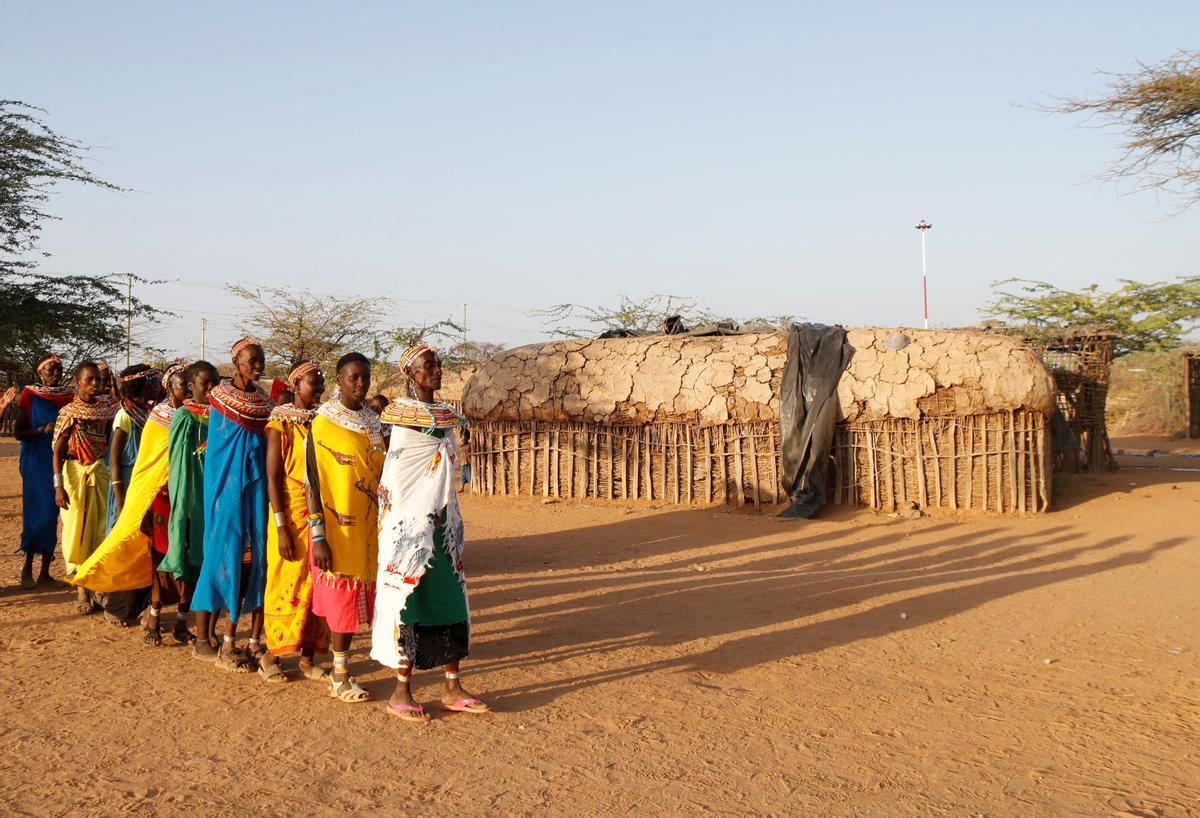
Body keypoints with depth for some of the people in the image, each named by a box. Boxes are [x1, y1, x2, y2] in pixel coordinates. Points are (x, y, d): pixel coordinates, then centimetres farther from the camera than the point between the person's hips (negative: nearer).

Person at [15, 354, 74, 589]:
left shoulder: (69, 396, 8)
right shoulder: (29, 395, -1)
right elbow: (19, 433, -3)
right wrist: (43, 430, -18)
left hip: (61, 461, 3)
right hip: (36, 461, -3)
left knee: (52, 513, 4)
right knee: (39, 511, -10)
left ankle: (45, 572, 9)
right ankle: (27, 568, 3)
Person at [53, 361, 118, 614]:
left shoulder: (107, 409, 4)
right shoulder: (68, 412, -4)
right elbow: (58, 451, -6)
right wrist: (58, 486, -11)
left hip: (100, 472, 3)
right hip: (75, 473, -3)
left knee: (99, 530, 4)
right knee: (76, 530, 1)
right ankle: (81, 588, 6)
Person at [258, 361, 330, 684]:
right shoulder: (281, 423, -5)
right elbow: (272, 477, -9)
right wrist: (281, 527, -15)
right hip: (292, 515, -5)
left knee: (316, 585, 6)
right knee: (287, 584, -1)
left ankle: (307, 657, 14)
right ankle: (270, 655, 13)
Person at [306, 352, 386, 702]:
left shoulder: (373, 425, 10)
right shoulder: (323, 424, -7)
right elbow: (313, 483, -10)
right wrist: (318, 536, -14)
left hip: (368, 529, 5)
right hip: (337, 529, -5)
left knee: (356, 600, 9)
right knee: (341, 599, 0)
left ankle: (342, 670, 19)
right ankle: (340, 677, 10)